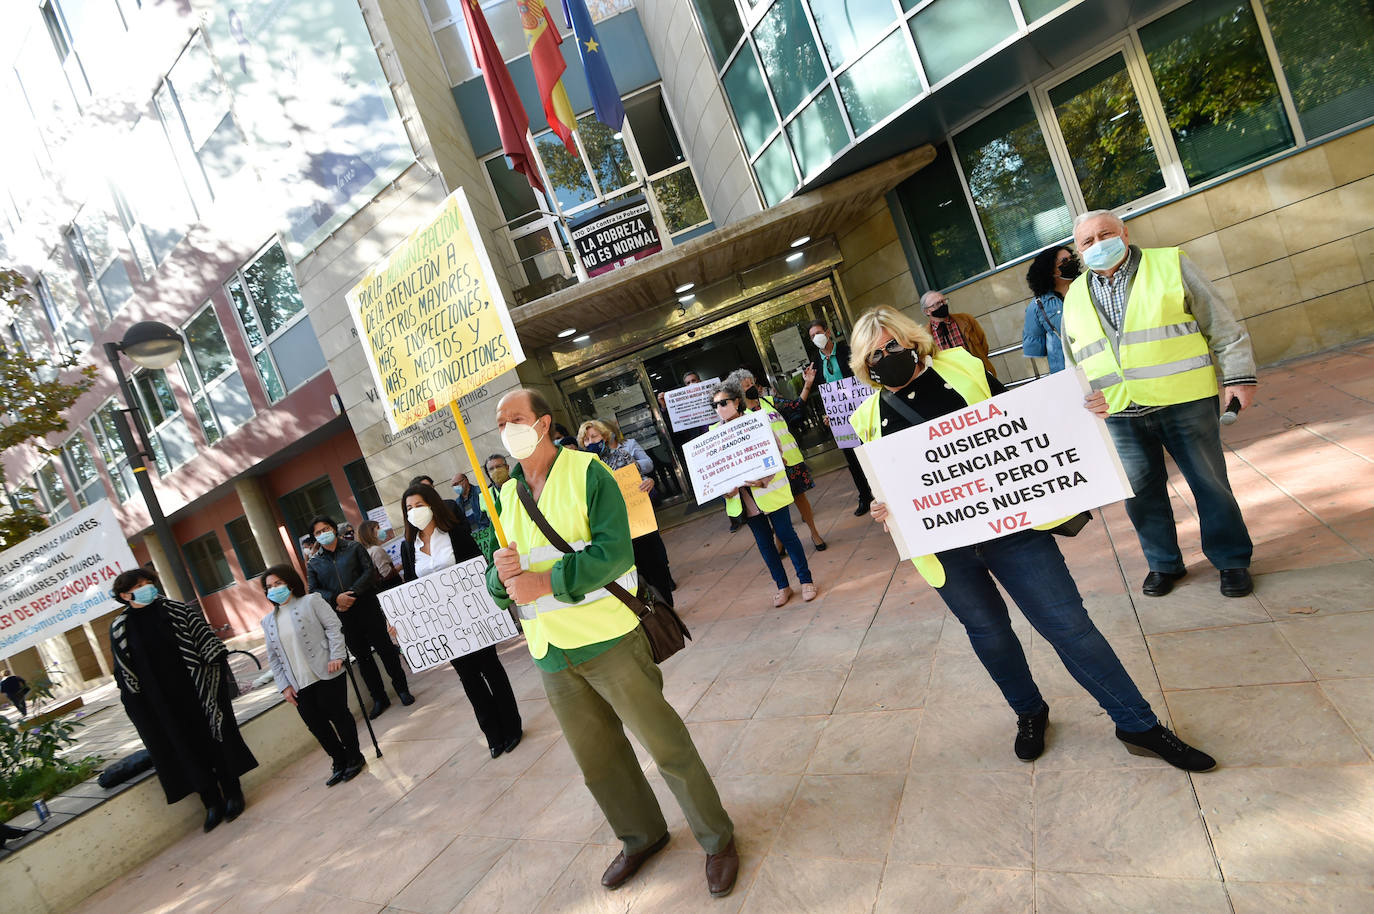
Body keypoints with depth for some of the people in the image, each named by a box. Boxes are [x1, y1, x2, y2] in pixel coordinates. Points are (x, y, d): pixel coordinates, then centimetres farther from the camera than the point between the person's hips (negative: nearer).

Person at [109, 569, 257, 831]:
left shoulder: (177, 611, -2)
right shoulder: (119, 629, 2)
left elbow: (208, 641, 0)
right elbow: (125, 674, 5)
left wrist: (221, 672, -5)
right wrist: (138, 711, 3)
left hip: (197, 691, -1)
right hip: (160, 703, 1)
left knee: (214, 739, 6)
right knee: (187, 750, 7)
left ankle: (233, 793, 20)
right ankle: (212, 802, 19)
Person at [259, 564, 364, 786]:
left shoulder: (311, 601, 0)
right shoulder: (268, 621, 14)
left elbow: (333, 626, -6)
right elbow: (273, 658, 14)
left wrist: (336, 656, -16)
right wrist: (284, 685, 6)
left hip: (326, 675, -5)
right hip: (299, 686, 5)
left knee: (338, 716, 3)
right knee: (316, 725, 9)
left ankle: (354, 757, 20)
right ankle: (340, 761, 25)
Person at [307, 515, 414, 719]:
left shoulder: (354, 548, 5)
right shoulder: (313, 564, 10)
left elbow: (369, 571, -6)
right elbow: (313, 591, 0)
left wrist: (353, 593, -18)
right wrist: (336, 598, -18)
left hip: (367, 608, -2)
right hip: (343, 617, 2)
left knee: (385, 648, 3)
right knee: (362, 657, 10)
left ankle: (402, 689, 18)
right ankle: (379, 698, 20)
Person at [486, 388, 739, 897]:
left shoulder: (586, 471, -9)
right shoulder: (506, 495, 9)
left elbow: (614, 550, -20)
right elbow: (499, 582, 9)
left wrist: (544, 582, -25)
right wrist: (500, 573, -15)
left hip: (606, 641, -6)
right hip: (550, 655, 6)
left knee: (666, 746, 3)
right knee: (596, 759, 19)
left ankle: (717, 840, 24)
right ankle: (641, 836, 41)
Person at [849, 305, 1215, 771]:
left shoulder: (962, 369, 0)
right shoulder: (871, 417, 3)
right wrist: (884, 510, -12)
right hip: (947, 550, 2)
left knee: (1068, 623, 2)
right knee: (989, 635, 16)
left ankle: (1139, 725, 22)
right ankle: (1030, 713, 43)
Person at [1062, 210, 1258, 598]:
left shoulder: (1170, 264, 1)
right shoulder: (1075, 296, 11)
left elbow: (1221, 326, 2)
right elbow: (1074, 362, 18)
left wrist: (1238, 377, -3)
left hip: (1184, 401, -3)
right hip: (1119, 415, 3)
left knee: (1209, 482, 5)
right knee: (1140, 493, 8)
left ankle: (1232, 560, 24)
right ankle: (1163, 563, 26)